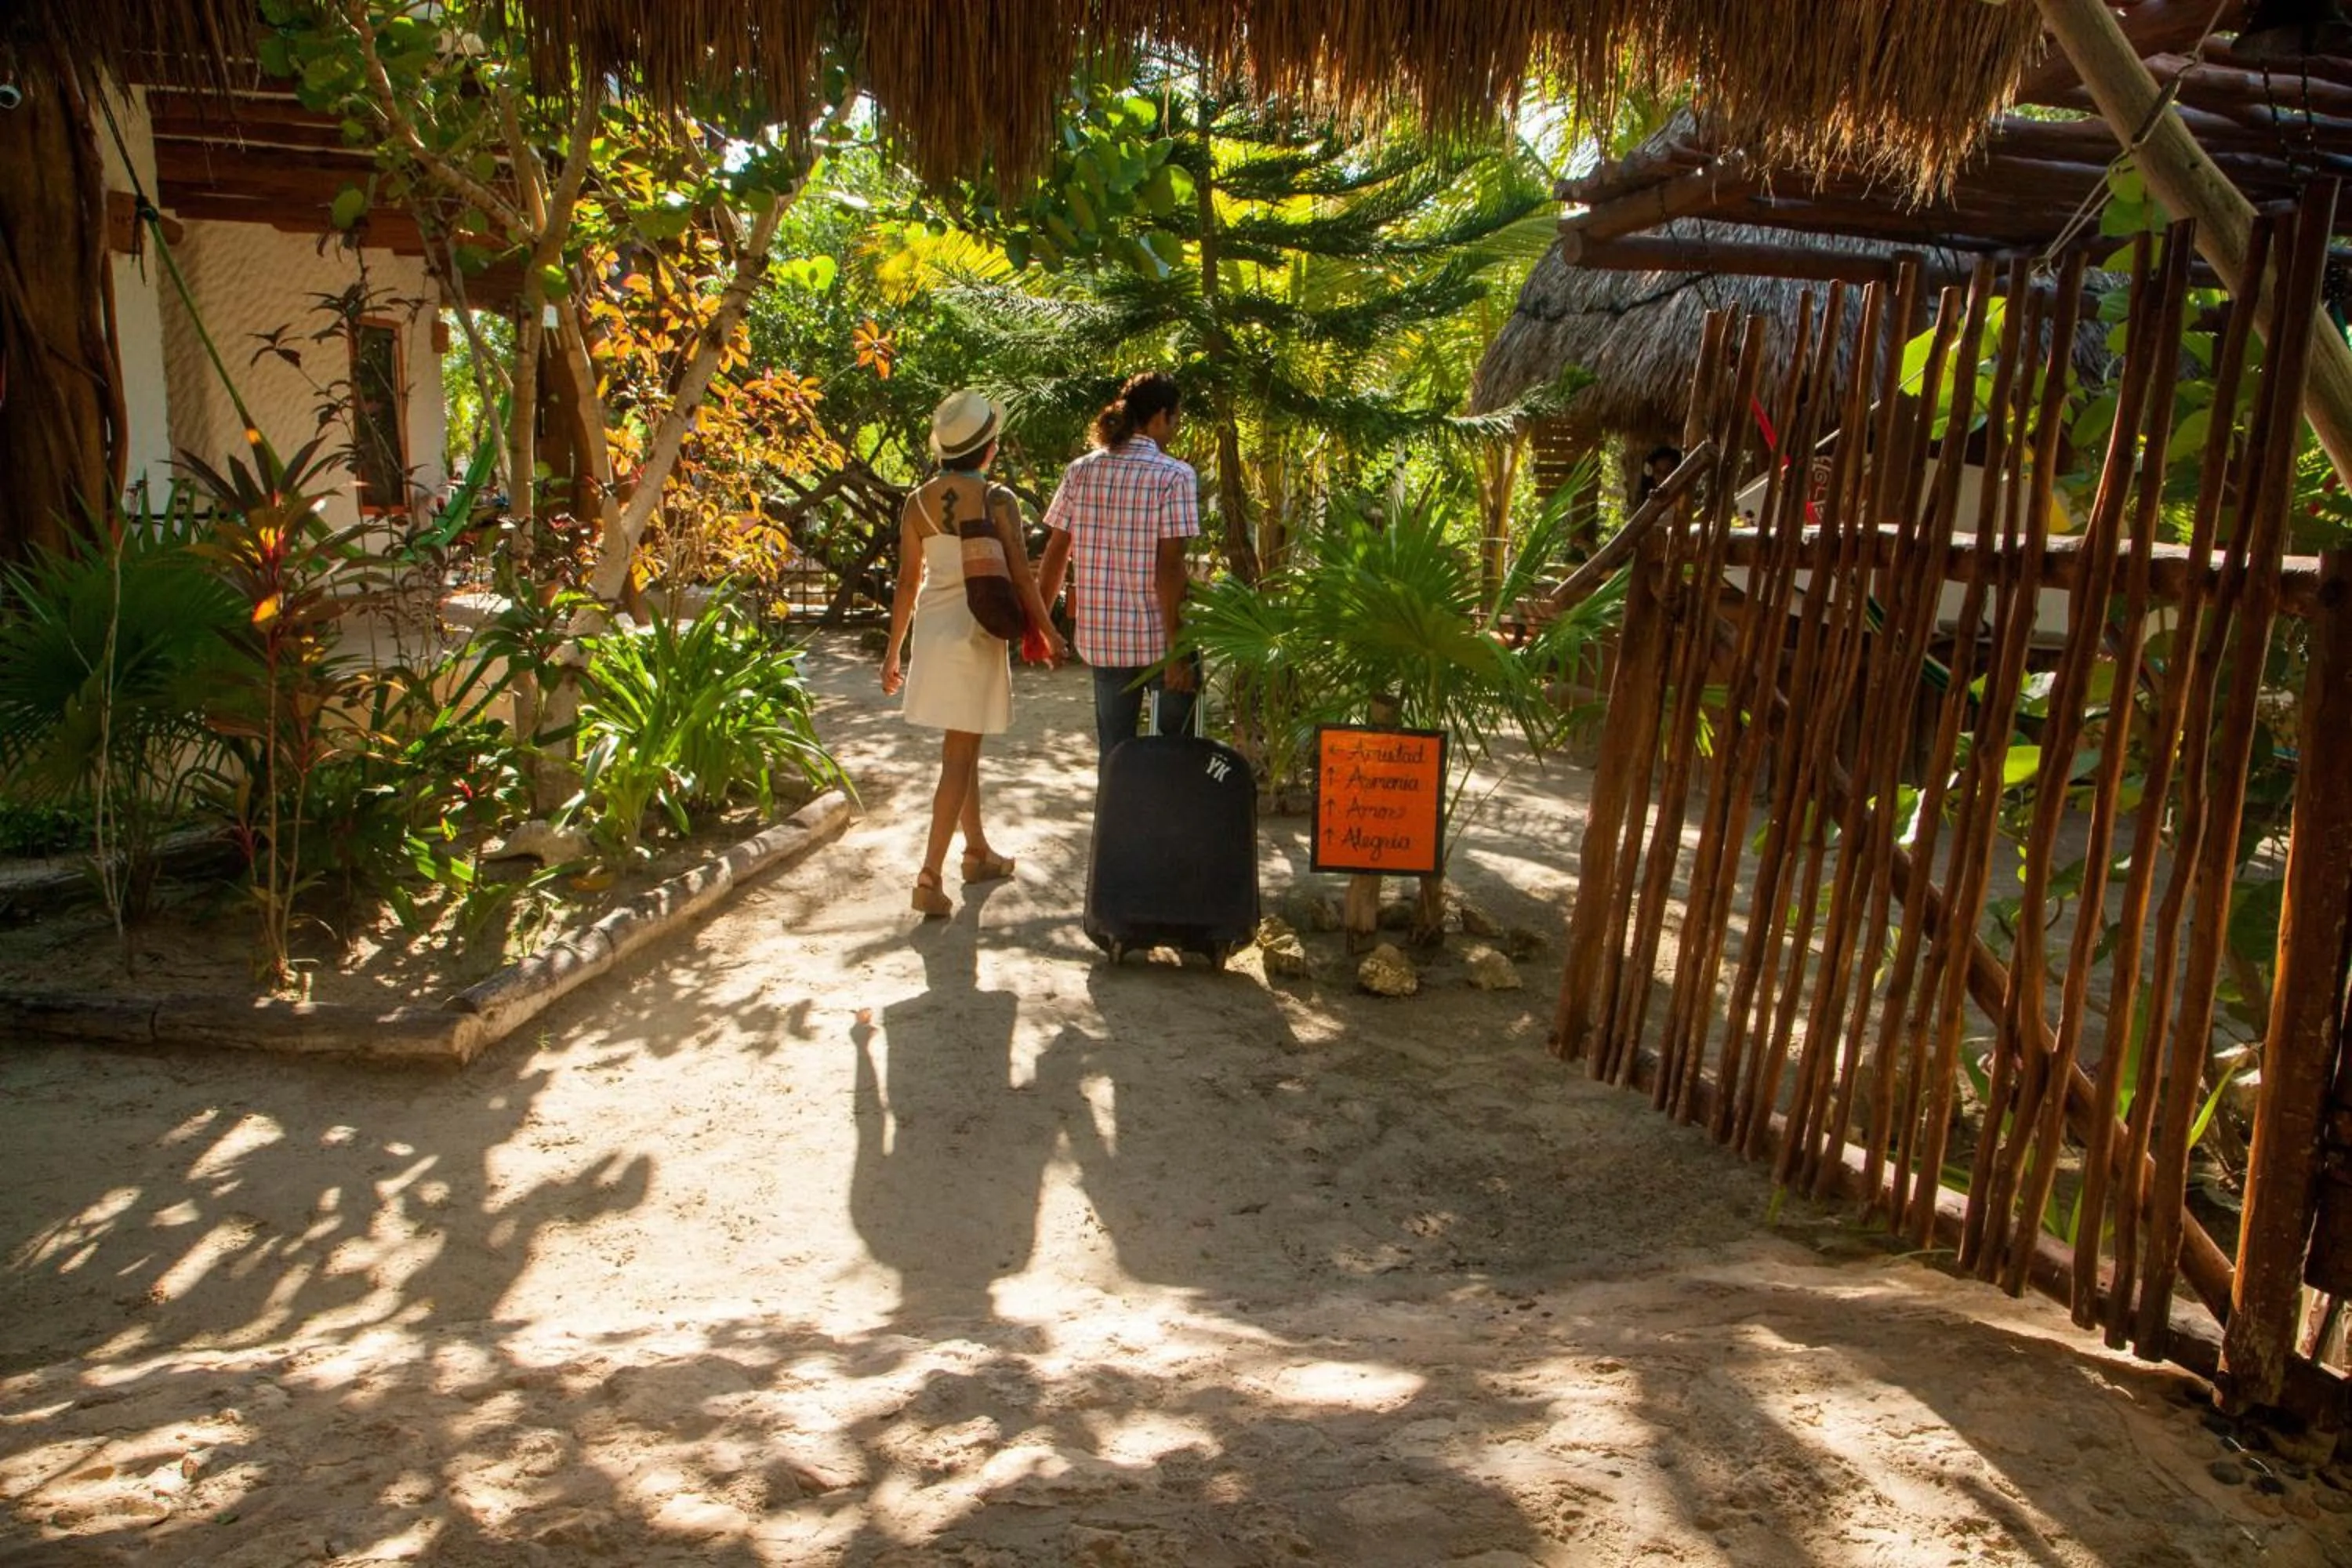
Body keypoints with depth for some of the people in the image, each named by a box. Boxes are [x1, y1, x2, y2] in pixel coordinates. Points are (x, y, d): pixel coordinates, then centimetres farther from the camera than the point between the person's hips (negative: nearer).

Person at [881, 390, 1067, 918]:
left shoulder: (918, 502, 3)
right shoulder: (997, 500, -10)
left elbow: (907, 582, 5)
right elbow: (1022, 578, -8)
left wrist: (893, 652, 12)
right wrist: (1051, 635, 4)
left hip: (932, 630, 5)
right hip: (977, 633, -5)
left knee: (963, 747, 19)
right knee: (959, 755, -2)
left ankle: (978, 853, 33)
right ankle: (930, 876, -7)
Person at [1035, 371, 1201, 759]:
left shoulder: (1080, 471, 3)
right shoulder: (1174, 476, -10)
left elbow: (1054, 555, 4)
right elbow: (1169, 567, -17)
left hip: (1100, 636, 4)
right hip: (1158, 638, -4)